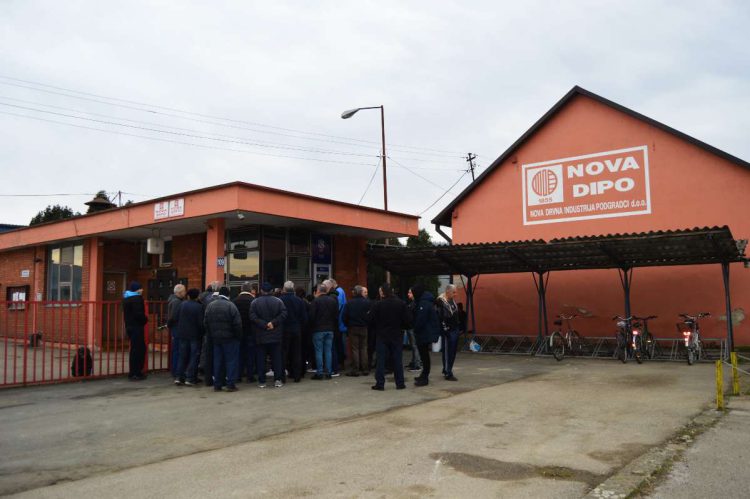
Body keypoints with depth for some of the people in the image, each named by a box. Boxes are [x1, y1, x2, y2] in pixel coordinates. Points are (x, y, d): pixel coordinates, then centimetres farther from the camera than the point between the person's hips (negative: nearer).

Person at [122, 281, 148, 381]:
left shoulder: (126, 298, 15)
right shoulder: (137, 298, -15)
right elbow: (139, 314, -23)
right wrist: (145, 320, -5)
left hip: (129, 326, 10)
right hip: (136, 327, -10)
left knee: (140, 348, 15)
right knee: (137, 349, -2)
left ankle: (136, 372, 21)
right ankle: (134, 374, 3)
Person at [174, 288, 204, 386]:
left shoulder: (182, 304, 1)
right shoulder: (199, 307, -12)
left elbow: (177, 318, 3)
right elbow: (201, 322, -13)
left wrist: (180, 329, 15)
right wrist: (201, 333, 0)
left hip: (182, 334, 4)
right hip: (194, 335, -4)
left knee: (182, 356, 12)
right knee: (193, 357, 3)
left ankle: (179, 377, 11)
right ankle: (190, 378, 0)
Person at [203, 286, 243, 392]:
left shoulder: (210, 305, 5)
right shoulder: (230, 305, -13)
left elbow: (205, 323, 8)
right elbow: (237, 323, -15)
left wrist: (209, 337, 15)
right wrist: (238, 335, -1)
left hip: (215, 338, 5)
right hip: (229, 338, -5)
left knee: (217, 361, 11)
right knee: (231, 360, 1)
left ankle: (217, 384, 14)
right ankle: (230, 384, -1)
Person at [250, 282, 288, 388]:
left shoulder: (255, 302, -2)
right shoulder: (278, 301, 0)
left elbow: (252, 317, -12)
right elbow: (283, 314, -10)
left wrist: (264, 325, -12)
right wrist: (273, 323, -12)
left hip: (260, 336, -1)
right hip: (276, 336, 1)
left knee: (260, 359, 6)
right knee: (276, 358, 7)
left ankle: (261, 381, 7)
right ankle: (278, 380, 4)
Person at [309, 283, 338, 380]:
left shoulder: (316, 301, -11)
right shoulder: (333, 300, 6)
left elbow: (312, 316, -11)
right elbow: (336, 316, 9)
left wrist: (312, 326, 4)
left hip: (318, 329, -5)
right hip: (330, 329, 5)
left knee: (319, 351, 1)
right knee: (328, 351, 8)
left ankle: (319, 373, 1)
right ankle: (328, 372, 10)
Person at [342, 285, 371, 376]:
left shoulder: (349, 303, -6)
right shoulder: (367, 303, -7)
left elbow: (344, 316, -8)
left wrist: (347, 325, 7)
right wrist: (367, 323, 10)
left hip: (353, 328, -1)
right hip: (364, 328, 1)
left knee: (354, 348, 4)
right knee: (364, 348, 9)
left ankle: (355, 370, 3)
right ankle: (365, 369, 11)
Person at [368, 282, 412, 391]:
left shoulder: (378, 305, -12)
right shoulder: (401, 304, -3)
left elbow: (370, 320, -10)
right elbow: (407, 321, -5)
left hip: (381, 336, -2)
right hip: (397, 336, 2)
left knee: (381, 360, 4)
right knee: (397, 360, 9)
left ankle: (380, 383, 4)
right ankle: (400, 383, 12)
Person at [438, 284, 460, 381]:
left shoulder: (452, 301, 13)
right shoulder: (441, 301, -15)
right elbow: (441, 317, -19)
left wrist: (457, 327, 18)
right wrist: (445, 329, -19)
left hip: (454, 329, 9)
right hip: (447, 331, -9)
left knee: (453, 351, 14)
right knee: (447, 352, -3)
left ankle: (446, 370, 28)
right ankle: (448, 373, 4)